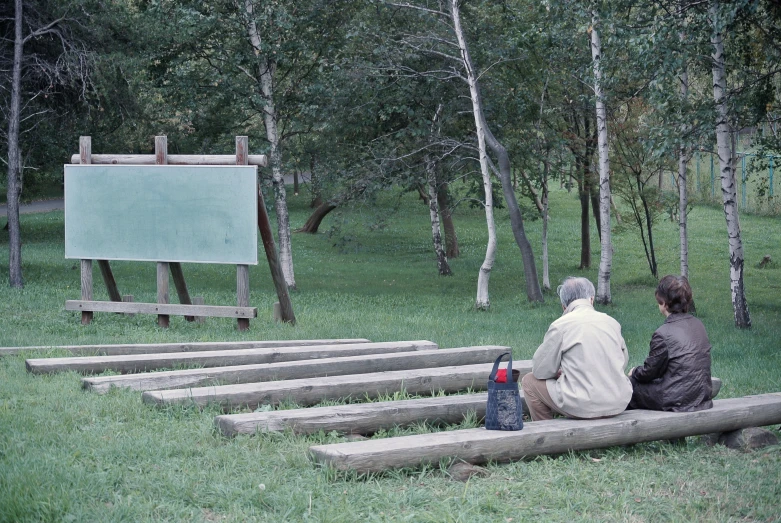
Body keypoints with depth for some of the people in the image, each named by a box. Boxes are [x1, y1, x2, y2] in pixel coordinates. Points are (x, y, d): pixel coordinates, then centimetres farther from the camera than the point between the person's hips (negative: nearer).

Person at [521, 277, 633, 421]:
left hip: (583, 406, -5)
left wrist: (560, 373, 21)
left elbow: (540, 370, -3)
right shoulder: (611, 322, 7)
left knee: (529, 381, 15)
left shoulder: (560, 325, -6)